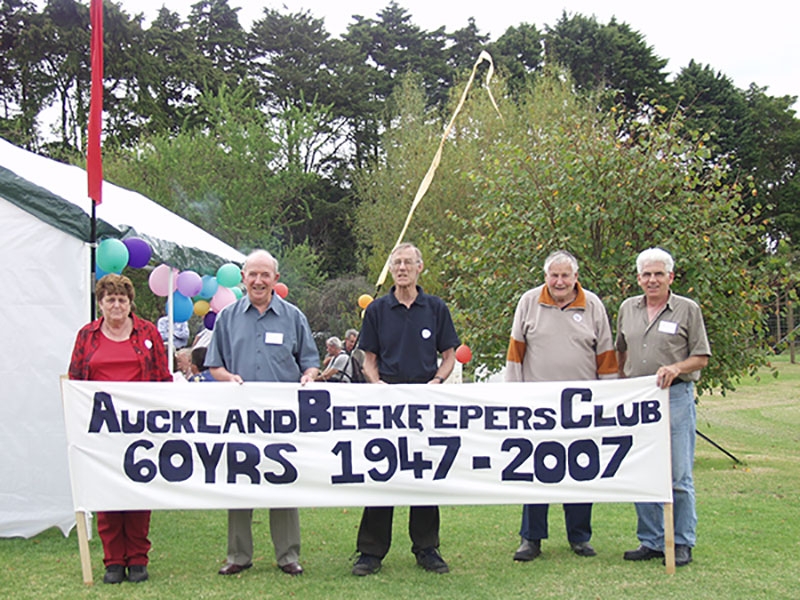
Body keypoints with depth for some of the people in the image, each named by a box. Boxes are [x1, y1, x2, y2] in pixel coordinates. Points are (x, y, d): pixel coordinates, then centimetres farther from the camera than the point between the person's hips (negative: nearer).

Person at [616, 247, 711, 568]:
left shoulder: (688, 310, 0)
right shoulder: (628, 309, 11)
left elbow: (701, 357, 0)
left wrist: (676, 367, -17)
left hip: (676, 397, -4)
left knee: (678, 476, -2)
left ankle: (682, 543, 9)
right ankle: (651, 541, 17)